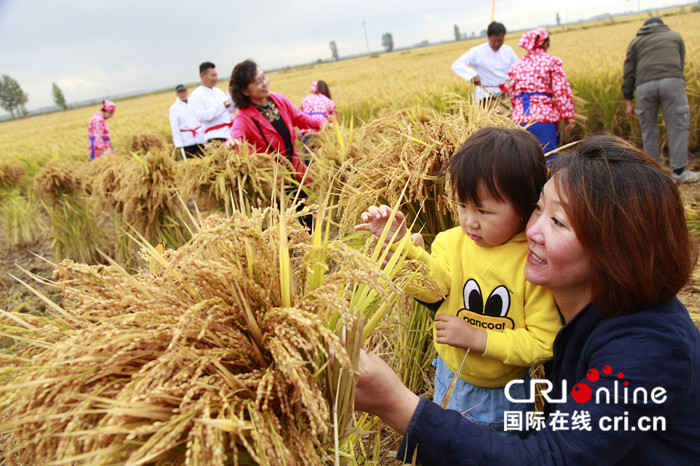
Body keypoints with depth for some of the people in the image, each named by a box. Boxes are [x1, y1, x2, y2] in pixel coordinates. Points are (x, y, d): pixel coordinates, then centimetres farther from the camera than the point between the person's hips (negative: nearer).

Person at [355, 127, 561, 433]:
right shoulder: (451, 241, -11)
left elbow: (544, 342, -21)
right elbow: (432, 285, -26)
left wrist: (477, 338, -27)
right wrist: (401, 243, -40)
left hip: (506, 393, -2)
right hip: (452, 379, 3)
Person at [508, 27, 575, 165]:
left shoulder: (516, 65, 16)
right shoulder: (552, 62, 4)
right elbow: (561, 90, -1)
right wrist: (568, 116, 1)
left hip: (519, 117, 4)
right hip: (544, 116, -4)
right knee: (547, 158, -1)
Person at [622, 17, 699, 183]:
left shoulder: (635, 41, 25)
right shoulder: (675, 35, 28)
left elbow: (628, 72, 17)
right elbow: (681, 63, 28)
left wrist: (629, 101, 16)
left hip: (644, 85, 1)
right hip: (672, 81, -1)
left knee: (648, 129, 9)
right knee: (678, 126, 4)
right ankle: (679, 171, 3)